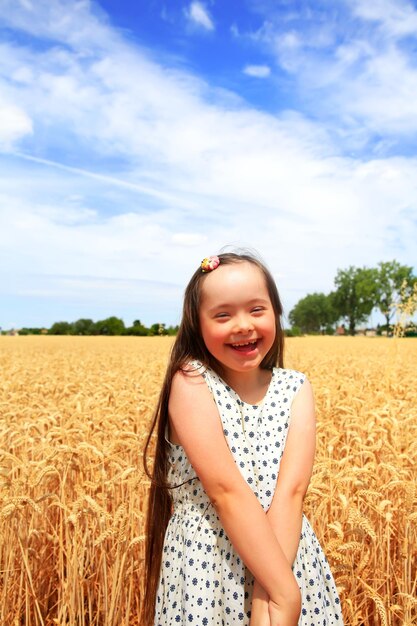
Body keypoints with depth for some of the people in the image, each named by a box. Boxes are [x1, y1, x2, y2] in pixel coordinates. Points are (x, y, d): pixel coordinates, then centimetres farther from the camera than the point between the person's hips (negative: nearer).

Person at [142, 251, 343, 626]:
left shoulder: (296, 388, -4)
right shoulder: (190, 382, -14)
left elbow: (292, 489, -15)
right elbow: (225, 489, -21)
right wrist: (285, 591, -22)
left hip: (289, 557, 3)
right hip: (205, 564, -2)